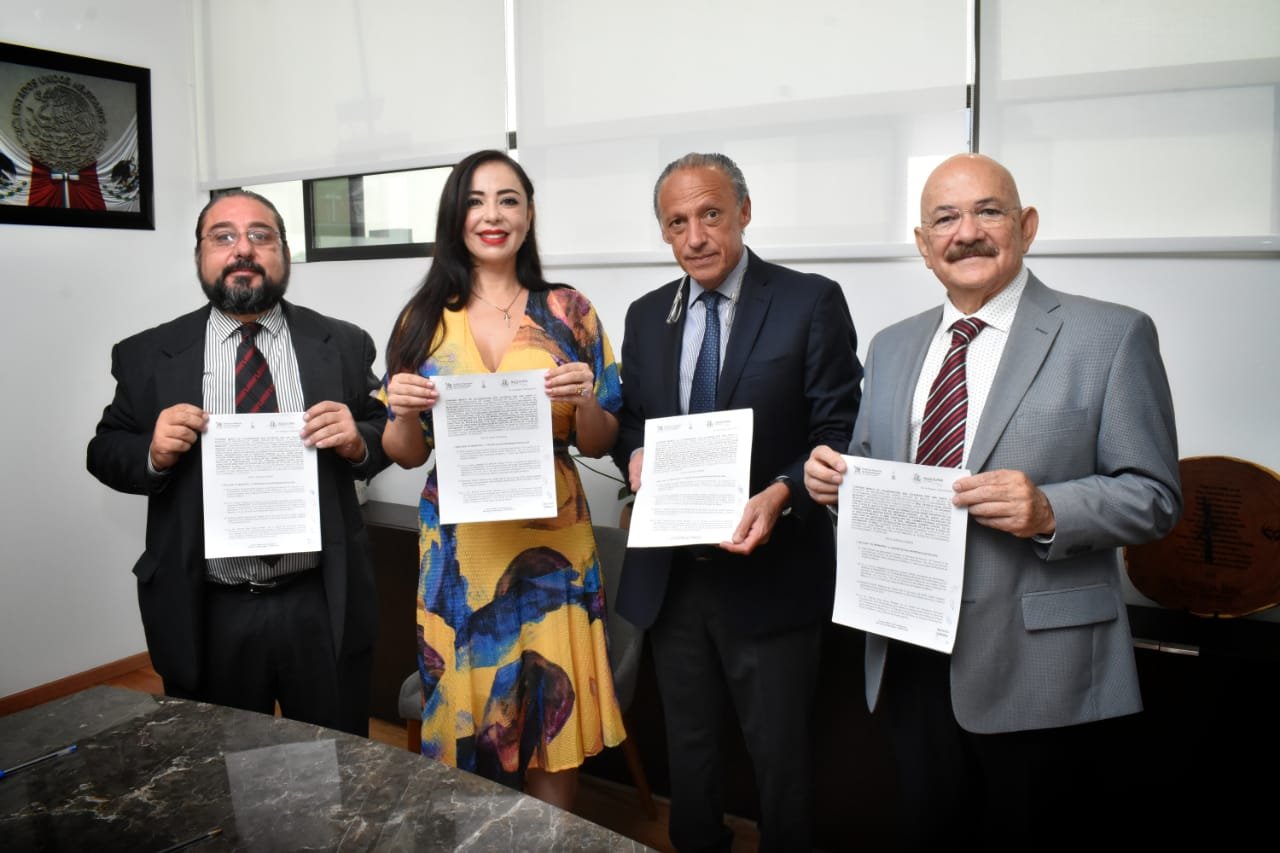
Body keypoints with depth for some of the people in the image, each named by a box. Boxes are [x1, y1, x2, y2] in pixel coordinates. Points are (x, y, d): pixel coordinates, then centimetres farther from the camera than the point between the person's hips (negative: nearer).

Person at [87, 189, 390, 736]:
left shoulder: (342, 345, 3)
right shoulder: (147, 355, 2)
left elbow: (386, 441, 6)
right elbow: (106, 455, 7)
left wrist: (357, 440, -16)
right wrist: (154, 452, -14)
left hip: (324, 608, 0)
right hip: (205, 616, 0)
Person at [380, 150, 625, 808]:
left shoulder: (568, 311, 0)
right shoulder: (424, 319, 3)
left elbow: (597, 444, 2)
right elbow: (407, 455, 6)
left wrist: (585, 400, -18)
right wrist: (403, 412, -14)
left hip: (550, 546, -1)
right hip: (457, 550, 1)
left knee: (554, 717, 7)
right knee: (461, 720, 11)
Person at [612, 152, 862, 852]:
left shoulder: (811, 302, -7)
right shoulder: (647, 315, 8)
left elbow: (840, 432, -9)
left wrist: (782, 495, -26)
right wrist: (635, 451, -8)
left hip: (769, 573, -4)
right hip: (670, 572, 5)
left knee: (779, 752, 11)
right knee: (687, 744, 21)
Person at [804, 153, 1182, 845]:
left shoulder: (1112, 336, -5)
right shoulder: (892, 347, 11)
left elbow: (1153, 495, -7)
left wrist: (1048, 511, -25)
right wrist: (833, 479, -7)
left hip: (1037, 667, -4)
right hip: (909, 658, 5)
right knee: (925, 832, 18)